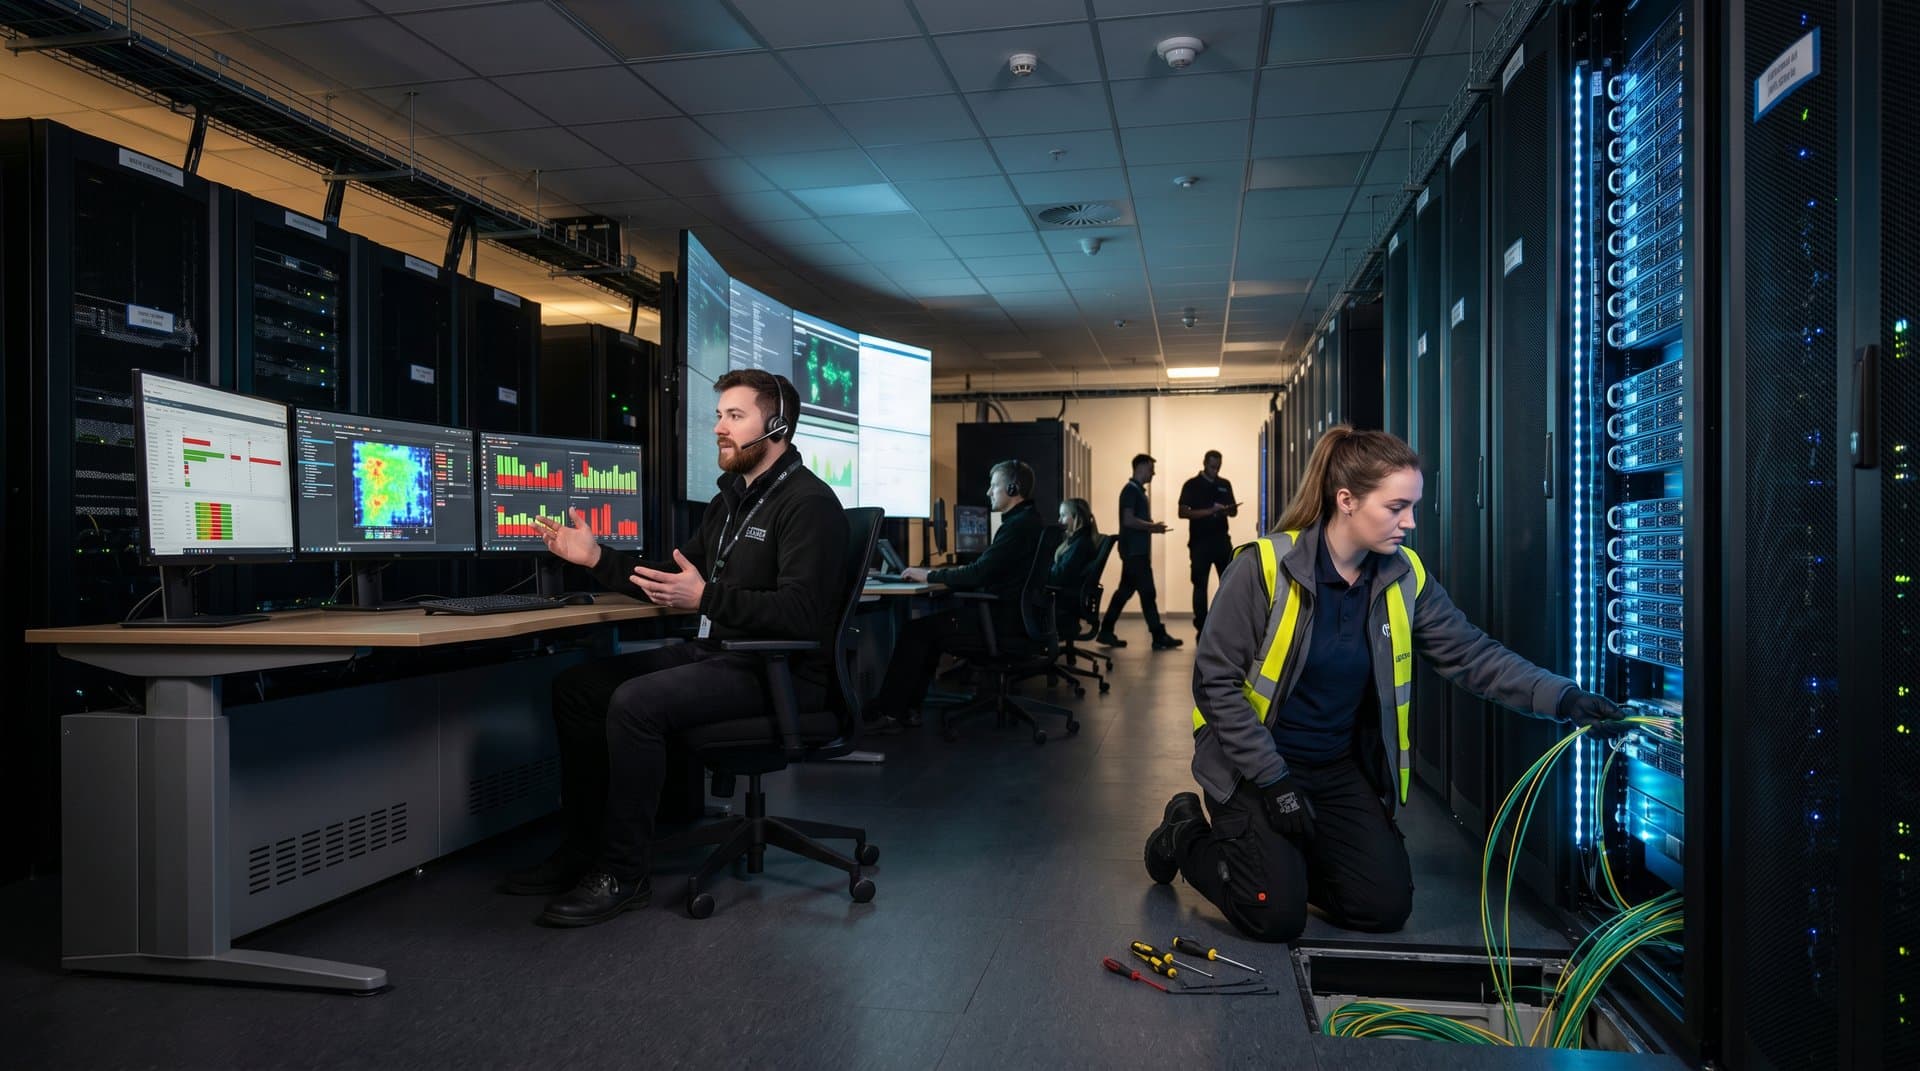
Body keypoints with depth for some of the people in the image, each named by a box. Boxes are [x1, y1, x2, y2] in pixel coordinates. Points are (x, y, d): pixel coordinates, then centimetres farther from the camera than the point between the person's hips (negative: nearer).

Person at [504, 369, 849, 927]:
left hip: (779, 669, -10)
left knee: (636, 702, -28)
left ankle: (622, 874, -14)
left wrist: (706, 598, -31)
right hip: (717, 651, 10)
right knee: (576, 687, 2)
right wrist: (597, 558, 9)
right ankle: (583, 848, 9)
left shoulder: (809, 503, -13)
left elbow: (801, 612, -24)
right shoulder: (730, 500, 18)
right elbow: (676, 580, 21)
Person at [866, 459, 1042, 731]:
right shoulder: (1026, 520, 15)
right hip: (1010, 615, 10)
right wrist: (936, 573, 11)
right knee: (930, 624, 14)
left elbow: (978, 574, -23)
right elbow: (984, 569, 20)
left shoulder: (1019, 526, -19)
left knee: (915, 630, -7)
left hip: (1003, 625, -10)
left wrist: (930, 575, -11)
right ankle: (907, 707, 12)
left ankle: (889, 712, 0)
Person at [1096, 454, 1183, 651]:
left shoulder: (1138, 490, 17)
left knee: (1125, 591, 11)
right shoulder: (1131, 490, -13)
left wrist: (1152, 526, 8)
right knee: (1147, 592, -7)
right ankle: (1159, 637, -3)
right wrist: (1153, 527, -13)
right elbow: (1128, 520, -22)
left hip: (1137, 551, 10)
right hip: (1134, 551, -10)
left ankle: (1106, 633, 16)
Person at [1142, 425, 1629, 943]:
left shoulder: (1405, 578, -4)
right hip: (1254, 764, -5)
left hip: (1339, 768, 6)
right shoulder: (1265, 567, -21)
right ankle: (1187, 836, 15)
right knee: (1277, 915, -12)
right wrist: (1273, 781, -20)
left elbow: (1473, 654, -4)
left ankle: (1286, 855, 23)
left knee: (1386, 906, -2)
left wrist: (1563, 697, -20)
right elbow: (1215, 680, -19)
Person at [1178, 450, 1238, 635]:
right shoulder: (1192, 485, -1)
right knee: (1200, 586, 1)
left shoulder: (1225, 485, 12)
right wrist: (1209, 511, -19)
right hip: (1200, 543, -4)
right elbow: (1183, 512, -9)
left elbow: (1234, 511, 16)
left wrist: (1226, 510, -9)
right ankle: (1201, 629, 7)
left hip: (1222, 541, 4)